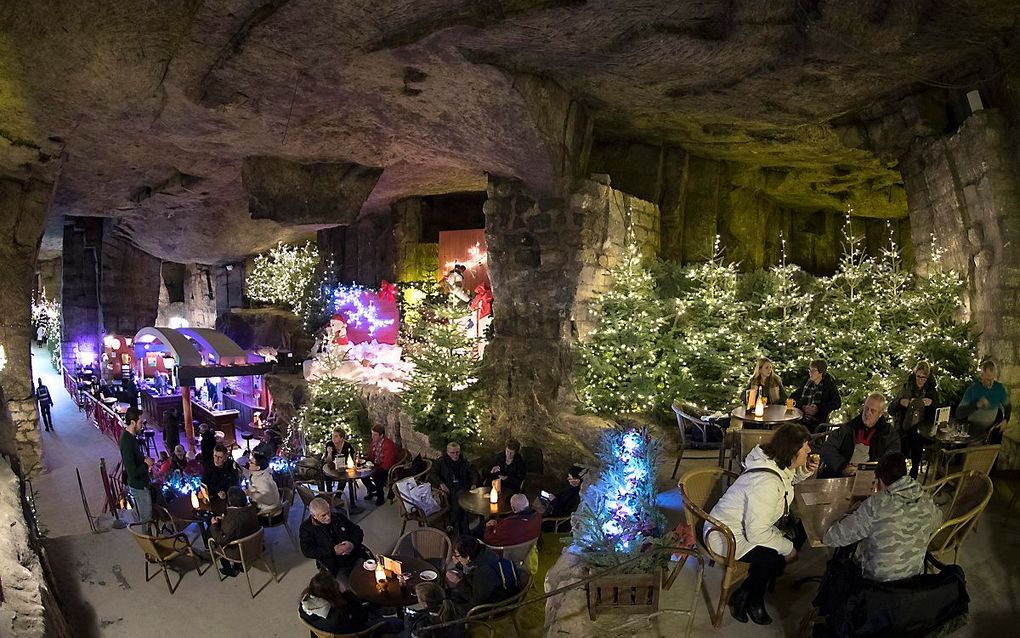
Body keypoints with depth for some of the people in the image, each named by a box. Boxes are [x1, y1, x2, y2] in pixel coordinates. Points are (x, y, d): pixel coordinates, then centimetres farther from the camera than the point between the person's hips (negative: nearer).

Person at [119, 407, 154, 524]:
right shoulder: (127, 442, -31)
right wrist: (147, 464, -16)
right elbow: (133, 472, -31)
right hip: (139, 486, -9)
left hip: (140, 483, 9)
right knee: (146, 518, 6)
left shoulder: (128, 434, -2)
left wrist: (144, 460, 1)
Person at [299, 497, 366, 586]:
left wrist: (353, 544, -7)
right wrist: (333, 551, -15)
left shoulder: (338, 516, 11)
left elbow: (358, 531, 16)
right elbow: (307, 551, -9)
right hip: (336, 567, -4)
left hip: (356, 558, 4)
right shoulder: (306, 527, 1)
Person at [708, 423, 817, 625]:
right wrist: (787, 547, -16)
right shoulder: (766, 482, -34)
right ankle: (752, 600, 6)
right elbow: (756, 533, -31)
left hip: (747, 524, 10)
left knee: (798, 533, 4)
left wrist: (804, 471, 0)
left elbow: (787, 481, 21)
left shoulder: (778, 464, -5)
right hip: (727, 537, -10)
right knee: (772, 557, -25)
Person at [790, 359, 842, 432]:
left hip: (818, 422, -3)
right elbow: (793, 397, 14)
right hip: (801, 420, 4)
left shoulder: (829, 385, 3)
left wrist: (819, 408, -14)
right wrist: (802, 406, -6)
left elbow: (837, 403, -3)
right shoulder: (807, 382, 14)